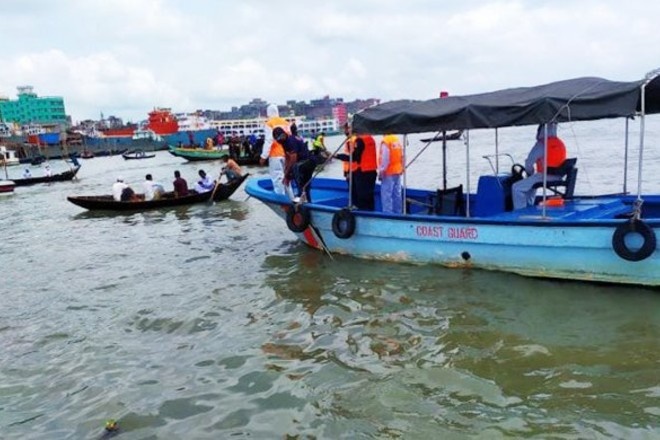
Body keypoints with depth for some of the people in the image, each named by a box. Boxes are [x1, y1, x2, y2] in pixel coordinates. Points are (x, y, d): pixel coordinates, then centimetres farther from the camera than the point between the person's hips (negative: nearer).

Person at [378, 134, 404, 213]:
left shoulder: (385, 141, -15)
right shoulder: (397, 139, 8)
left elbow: (385, 158, -18)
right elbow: (402, 156, 12)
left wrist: (381, 171, -10)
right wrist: (402, 169, 19)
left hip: (388, 172, -8)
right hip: (398, 172, 8)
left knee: (386, 195, -4)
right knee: (397, 194, 13)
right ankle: (398, 213, 19)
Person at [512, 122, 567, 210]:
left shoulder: (541, 144, -12)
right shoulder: (561, 143, 13)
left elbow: (529, 163, -11)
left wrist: (530, 174, 11)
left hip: (544, 177, -9)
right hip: (557, 177, 9)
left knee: (516, 188, -3)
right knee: (529, 183, 34)